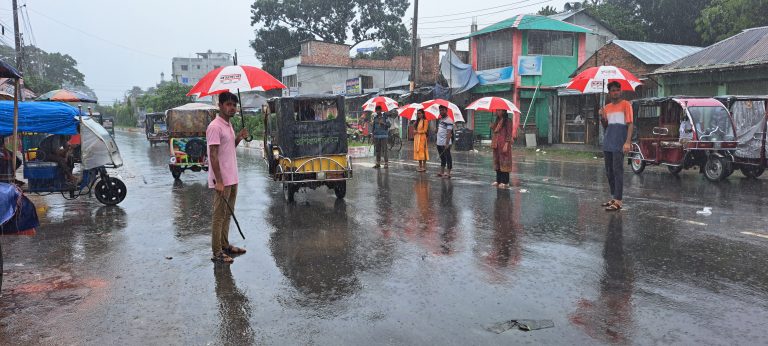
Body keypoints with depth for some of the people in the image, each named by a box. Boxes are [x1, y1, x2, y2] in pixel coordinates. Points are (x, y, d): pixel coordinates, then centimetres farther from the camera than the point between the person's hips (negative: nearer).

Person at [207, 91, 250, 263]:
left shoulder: (229, 125, 13)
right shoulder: (215, 127, -15)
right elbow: (213, 155, -19)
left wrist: (239, 138, 6)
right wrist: (219, 181, -22)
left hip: (232, 178, 9)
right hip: (221, 180, -9)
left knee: (227, 214, 16)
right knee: (219, 216, -2)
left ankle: (225, 246, 26)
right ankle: (217, 252, 5)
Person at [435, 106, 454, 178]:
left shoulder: (449, 120, -12)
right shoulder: (439, 120, 14)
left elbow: (449, 133, -18)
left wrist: (447, 143, -24)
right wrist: (437, 140, 16)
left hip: (445, 143, -8)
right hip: (439, 143, 8)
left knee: (448, 158, -2)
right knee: (442, 158, 16)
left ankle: (448, 173, 0)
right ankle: (442, 172, 23)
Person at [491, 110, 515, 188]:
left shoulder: (508, 121, -7)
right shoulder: (497, 121, 16)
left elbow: (509, 134, -12)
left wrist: (506, 144, -19)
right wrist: (492, 127, 3)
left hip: (504, 144, -8)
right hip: (497, 145, 8)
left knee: (504, 162, -6)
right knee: (497, 162, 9)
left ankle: (505, 182, -3)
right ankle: (498, 180, 16)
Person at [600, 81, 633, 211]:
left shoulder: (625, 104, -2)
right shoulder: (607, 107, 16)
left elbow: (630, 124, -8)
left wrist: (628, 142, -19)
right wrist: (602, 118, 1)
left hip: (619, 144, -7)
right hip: (607, 144, 7)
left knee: (617, 171, -10)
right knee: (609, 171, 10)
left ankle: (618, 202, -10)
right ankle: (614, 198, 20)